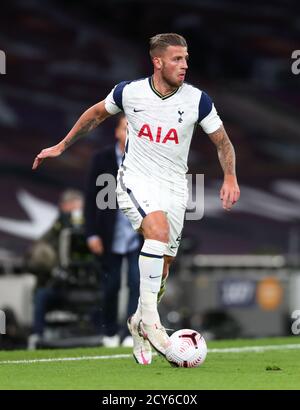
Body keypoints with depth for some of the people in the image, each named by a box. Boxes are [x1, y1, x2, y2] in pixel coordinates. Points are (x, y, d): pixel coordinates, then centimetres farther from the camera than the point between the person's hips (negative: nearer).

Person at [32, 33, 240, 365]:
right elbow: (96, 114, 13)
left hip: (174, 187, 2)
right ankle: (149, 317, -29)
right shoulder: (129, 92, -7)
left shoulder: (197, 100, -7)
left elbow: (222, 142, 5)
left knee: (162, 268, 4)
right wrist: (62, 146, 18)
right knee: (159, 227, -32)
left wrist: (230, 177, -11)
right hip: (135, 179, -2)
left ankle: (138, 325, 31)